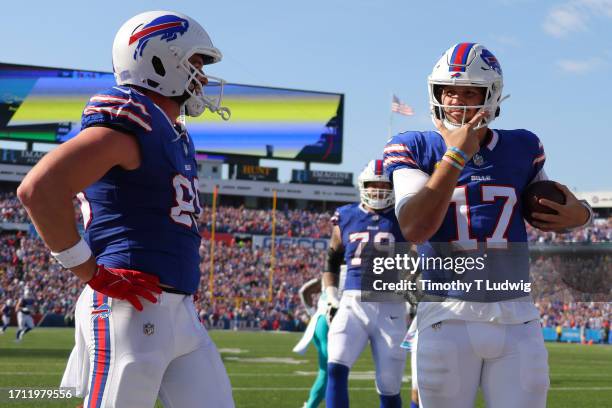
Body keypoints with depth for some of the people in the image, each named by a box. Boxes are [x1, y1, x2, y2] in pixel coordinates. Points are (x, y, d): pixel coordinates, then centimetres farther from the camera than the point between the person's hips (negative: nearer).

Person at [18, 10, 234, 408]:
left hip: (181, 312, 10)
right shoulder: (129, 122, -13)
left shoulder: (175, 134, 17)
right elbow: (39, 188, -25)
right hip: (131, 310, -10)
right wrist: (93, 273, -18)